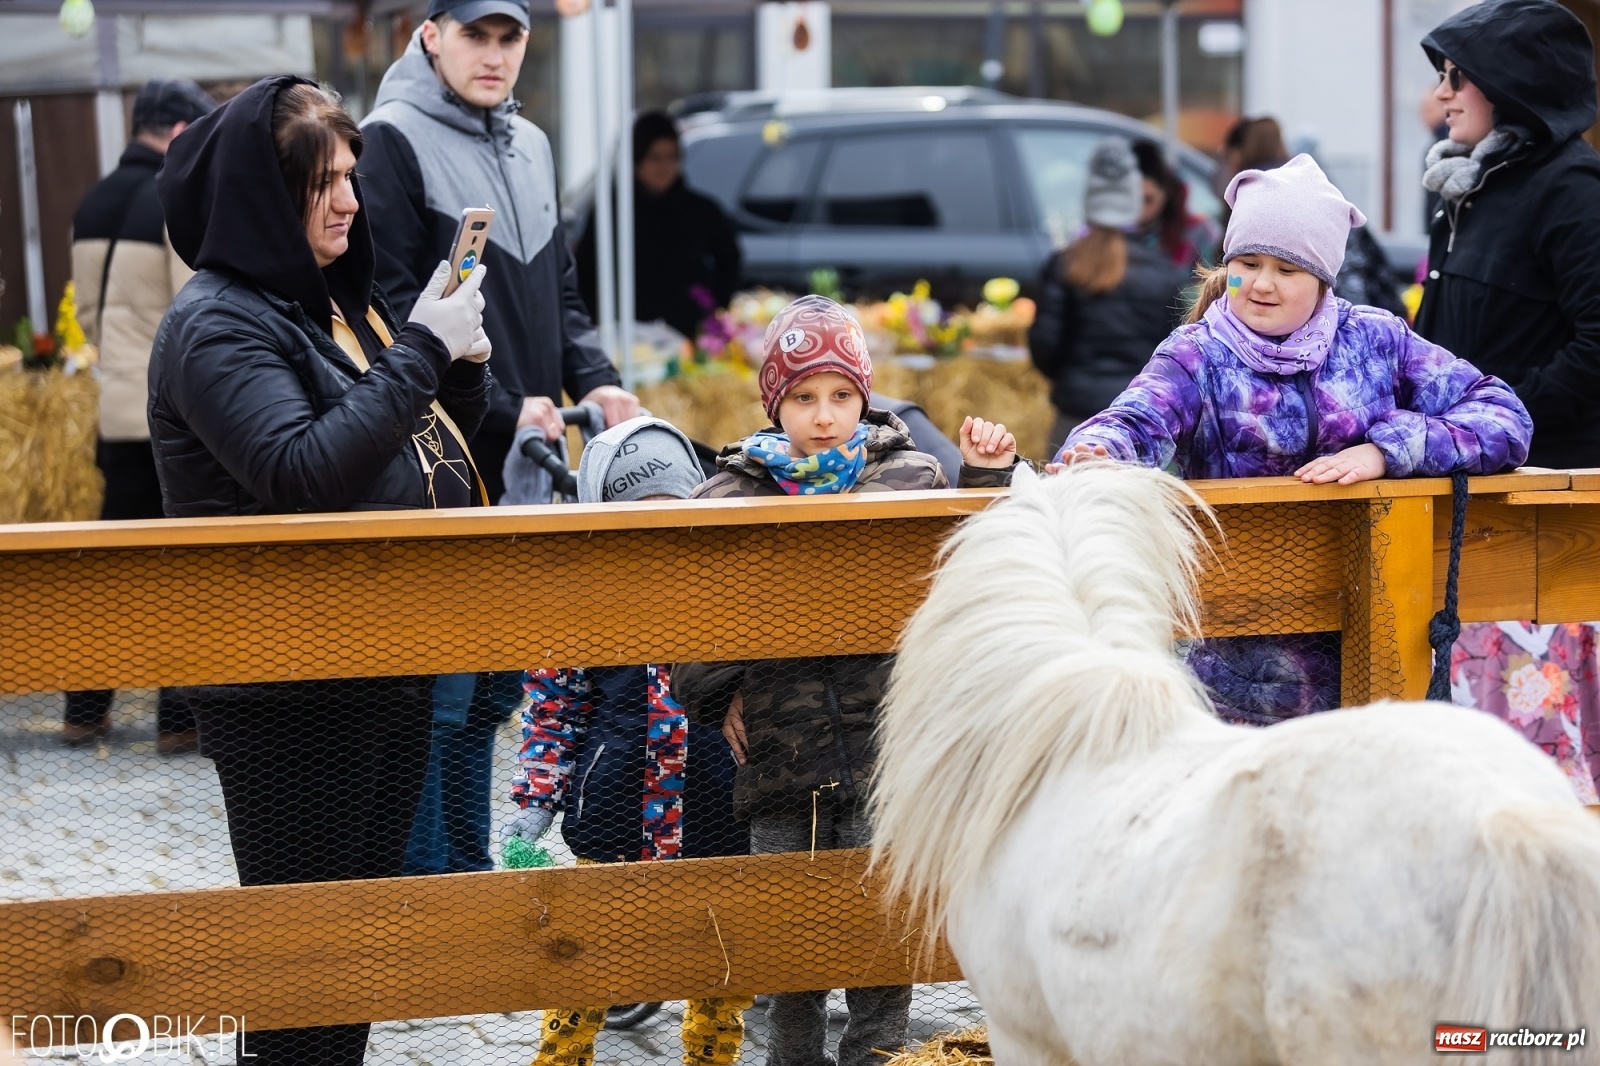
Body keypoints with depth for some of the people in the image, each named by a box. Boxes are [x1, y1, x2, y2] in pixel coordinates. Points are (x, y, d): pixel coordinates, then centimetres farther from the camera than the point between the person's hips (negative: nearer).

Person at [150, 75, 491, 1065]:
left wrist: (463, 360, -1)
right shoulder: (215, 324, -14)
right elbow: (303, 473, -26)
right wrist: (422, 350, -22)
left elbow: (435, 443, 19)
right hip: (288, 693, -8)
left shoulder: (341, 299, 11)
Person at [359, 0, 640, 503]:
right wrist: (502, 408, -17)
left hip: (536, 449, 7)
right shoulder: (391, 140, -9)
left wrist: (596, 381, 3)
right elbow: (393, 308, -16)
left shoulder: (532, 144, 16)